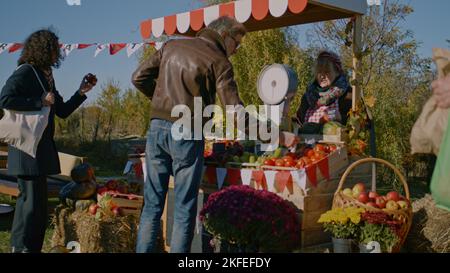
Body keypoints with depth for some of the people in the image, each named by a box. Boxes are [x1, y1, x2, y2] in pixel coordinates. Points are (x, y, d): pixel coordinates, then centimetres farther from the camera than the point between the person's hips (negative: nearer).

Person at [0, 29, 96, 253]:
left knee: (34, 199, 15)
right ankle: (22, 247, 2)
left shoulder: (46, 77, 18)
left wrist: (81, 92, 9)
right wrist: (40, 102, -19)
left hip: (41, 148, 9)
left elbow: (62, 111, 20)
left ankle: (31, 247, 25)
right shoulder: (25, 72, -8)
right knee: (32, 199, -8)